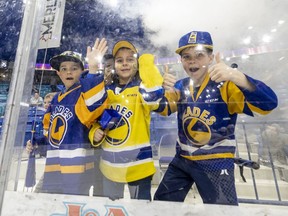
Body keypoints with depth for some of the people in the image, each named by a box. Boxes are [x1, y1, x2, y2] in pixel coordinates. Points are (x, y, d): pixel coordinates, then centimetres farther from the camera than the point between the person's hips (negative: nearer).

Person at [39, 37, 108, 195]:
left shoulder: (85, 91, -8)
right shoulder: (56, 98, 15)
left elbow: (93, 105, -33)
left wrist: (93, 69, -41)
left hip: (76, 166, -7)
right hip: (53, 166, 8)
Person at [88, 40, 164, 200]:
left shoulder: (141, 88, -10)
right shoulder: (107, 91, 4)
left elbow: (154, 96, -34)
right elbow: (97, 119, 14)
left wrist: (147, 62, -24)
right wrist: (95, 133, -6)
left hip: (137, 163, -5)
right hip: (110, 163, 5)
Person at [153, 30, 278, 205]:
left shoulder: (225, 85, -13)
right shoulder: (180, 87, 1)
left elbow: (268, 103, -24)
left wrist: (235, 76, -41)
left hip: (216, 163, -4)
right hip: (182, 159, 5)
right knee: (162, 202, 19)